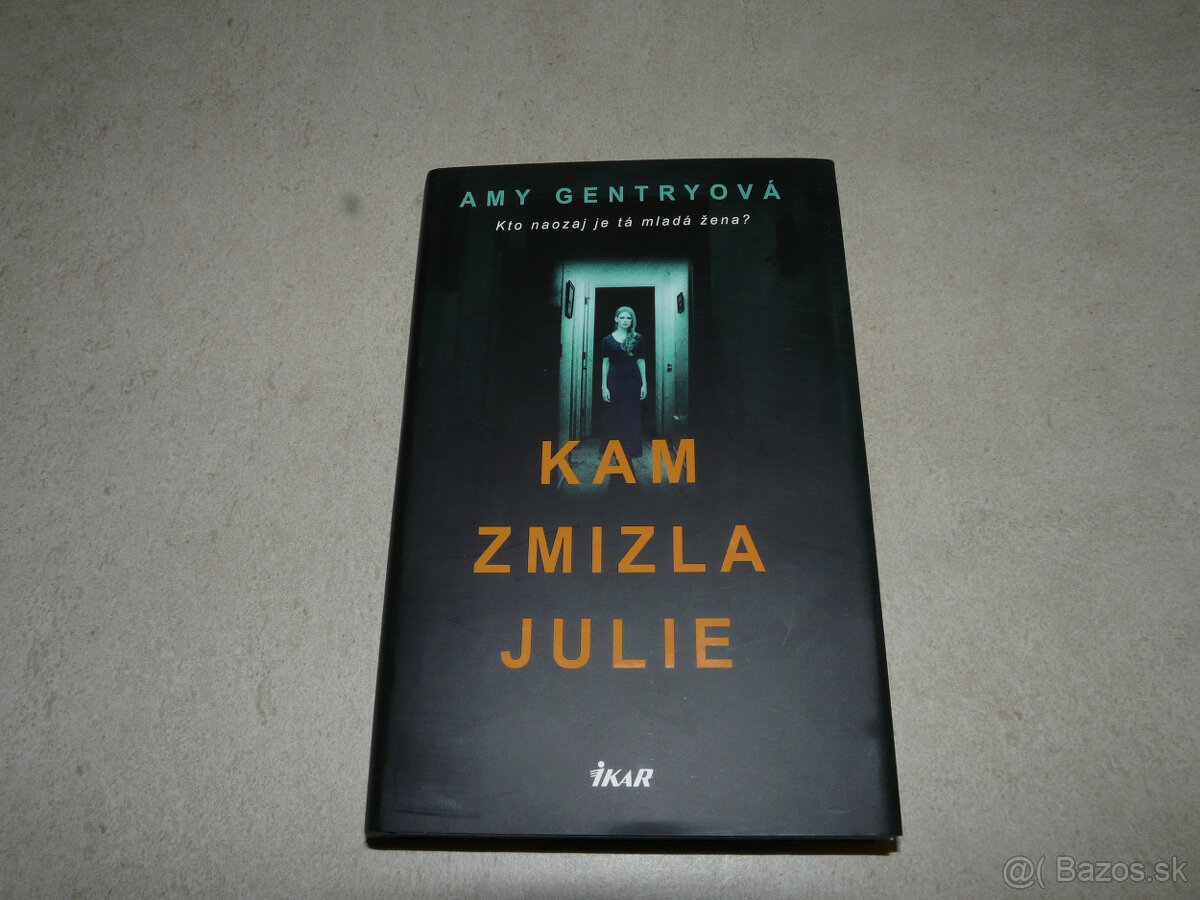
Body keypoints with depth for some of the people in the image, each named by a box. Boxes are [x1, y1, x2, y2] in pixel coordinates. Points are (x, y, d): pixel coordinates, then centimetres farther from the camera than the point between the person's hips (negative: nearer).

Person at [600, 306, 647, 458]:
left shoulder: (638, 339, 6)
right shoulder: (608, 340, 4)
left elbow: (641, 361, 8)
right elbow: (605, 363, 4)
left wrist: (644, 384, 3)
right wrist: (604, 387, -1)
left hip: (633, 381, 1)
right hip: (615, 381, -1)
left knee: (633, 417, 2)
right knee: (615, 416, 1)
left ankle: (631, 450, 10)